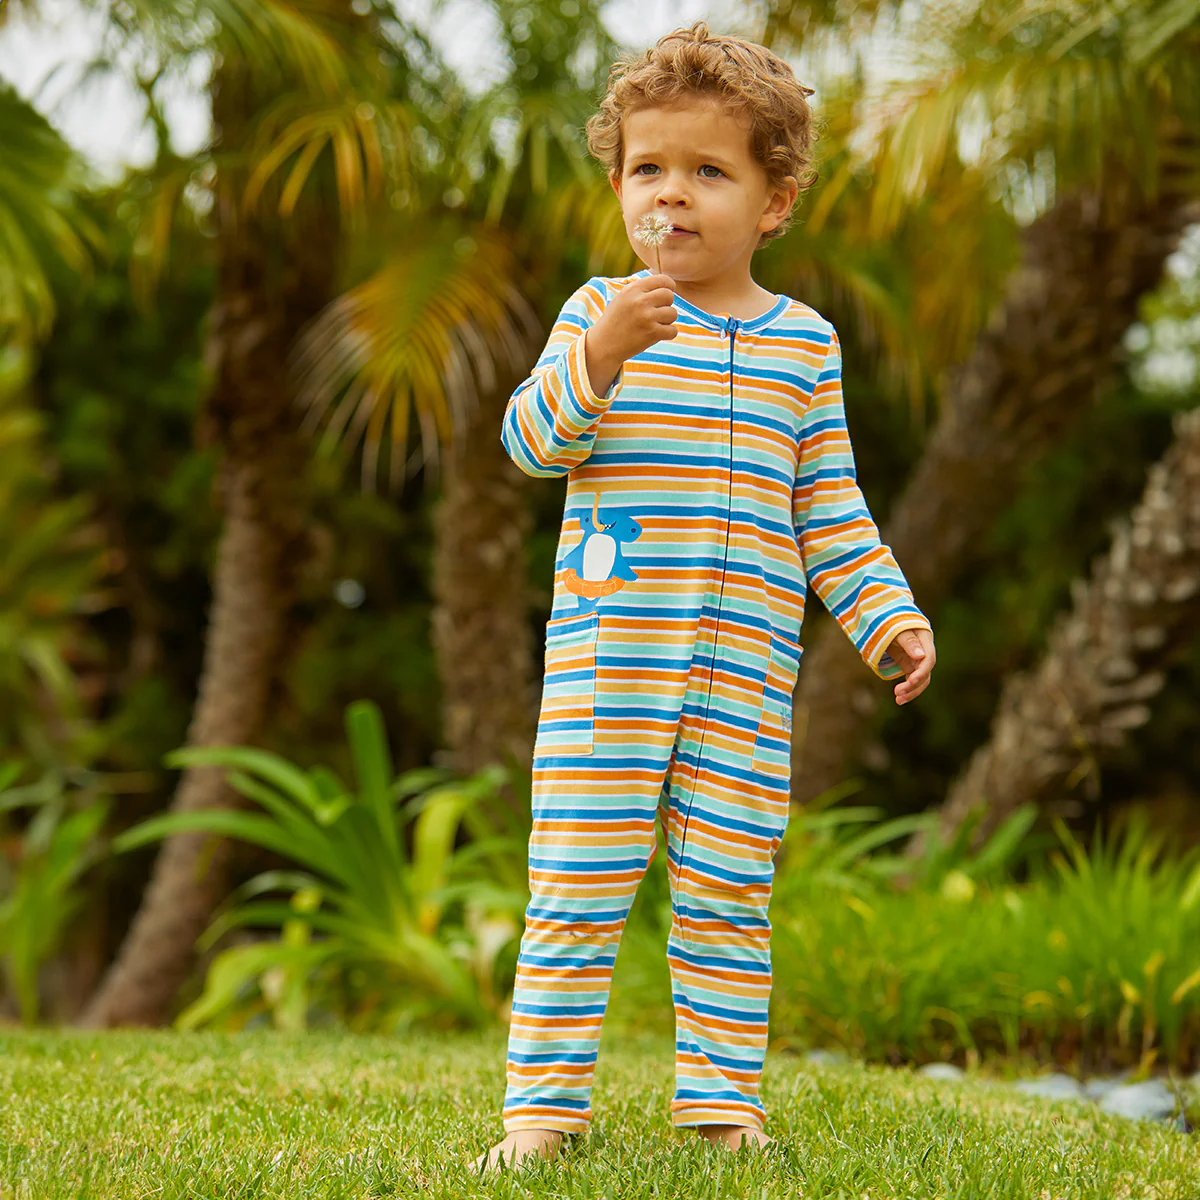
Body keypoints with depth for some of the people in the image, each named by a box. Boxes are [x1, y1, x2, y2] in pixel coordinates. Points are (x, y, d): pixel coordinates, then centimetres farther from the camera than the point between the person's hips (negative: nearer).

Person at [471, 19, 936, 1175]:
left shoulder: (804, 342, 9)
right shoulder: (597, 311, 4)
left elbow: (830, 507, 12)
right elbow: (532, 438, -9)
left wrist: (886, 615, 4)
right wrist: (597, 358, -25)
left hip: (745, 667, 2)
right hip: (604, 659, -1)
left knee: (727, 895, 6)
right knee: (575, 885, -2)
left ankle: (722, 1098, 15)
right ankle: (545, 1099, 5)